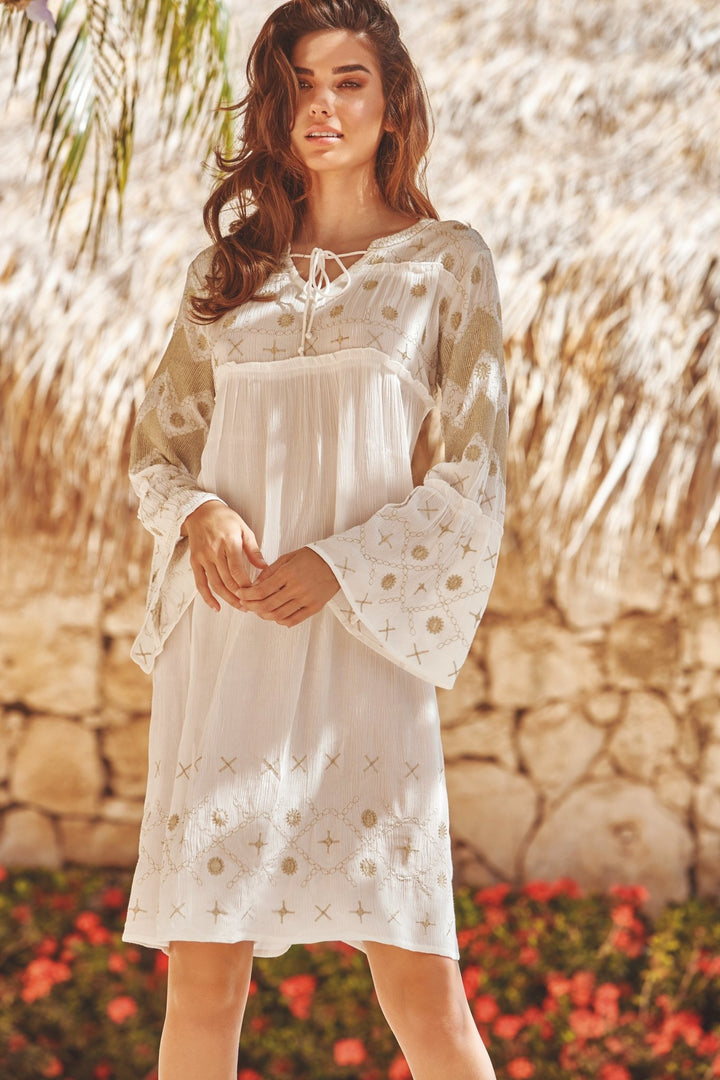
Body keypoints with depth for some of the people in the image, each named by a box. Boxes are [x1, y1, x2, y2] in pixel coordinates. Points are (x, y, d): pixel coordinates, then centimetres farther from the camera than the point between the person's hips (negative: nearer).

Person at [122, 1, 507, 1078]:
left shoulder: (447, 263, 7)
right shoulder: (229, 266, 16)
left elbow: (472, 475, 2)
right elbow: (159, 446, 17)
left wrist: (337, 564, -12)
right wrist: (200, 514, -6)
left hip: (362, 642, -2)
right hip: (224, 641, 3)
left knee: (421, 987, -7)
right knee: (203, 980, 0)